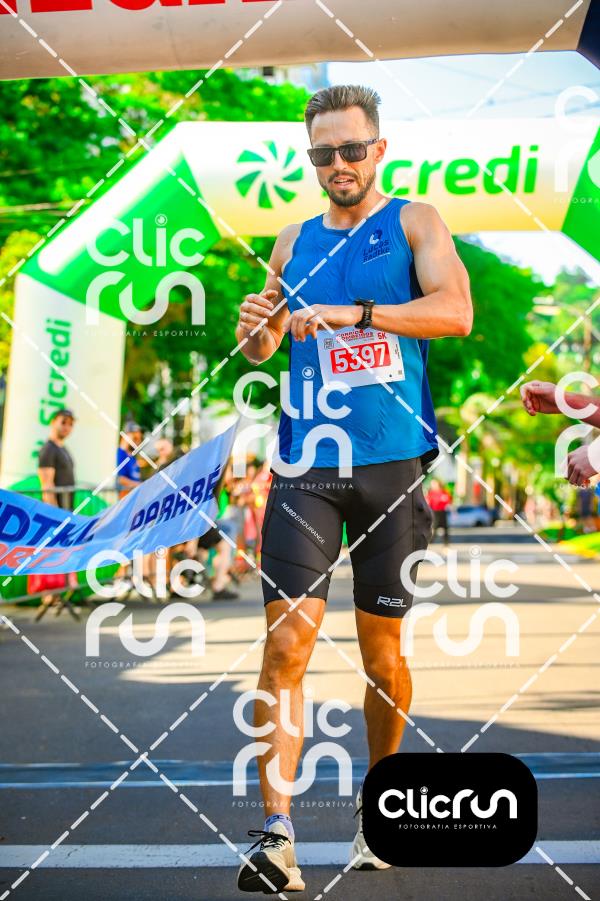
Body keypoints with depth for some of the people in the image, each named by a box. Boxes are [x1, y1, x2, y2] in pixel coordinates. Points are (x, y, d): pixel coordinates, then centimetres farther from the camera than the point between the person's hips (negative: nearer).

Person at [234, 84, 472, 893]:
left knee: (382, 644, 9)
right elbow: (263, 349, 18)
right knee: (287, 640, -11)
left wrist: (354, 313, -26)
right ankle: (276, 834, -12)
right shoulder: (295, 241, 14)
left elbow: (455, 312, -14)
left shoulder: (414, 222, 3)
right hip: (307, 462, 2)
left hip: (390, 461, -2)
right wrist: (256, 332, -6)